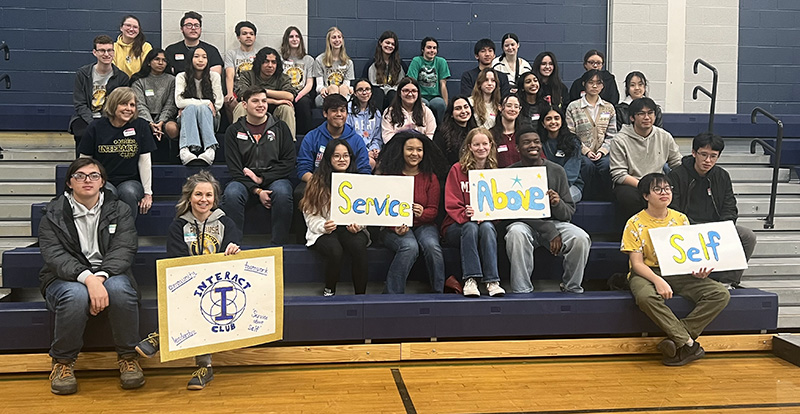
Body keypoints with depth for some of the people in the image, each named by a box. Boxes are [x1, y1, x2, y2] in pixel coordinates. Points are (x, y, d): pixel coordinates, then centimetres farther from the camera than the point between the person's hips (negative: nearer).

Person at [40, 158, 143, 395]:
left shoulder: (119, 210, 6)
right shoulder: (53, 215, 3)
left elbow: (124, 249, -8)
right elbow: (54, 255, -12)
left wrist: (101, 276, -28)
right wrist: (87, 278, -31)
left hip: (109, 276, 1)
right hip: (66, 279, 0)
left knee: (119, 288, -34)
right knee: (76, 295, -36)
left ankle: (128, 356, -13)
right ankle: (63, 362, -10)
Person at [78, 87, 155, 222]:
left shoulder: (140, 126, 1)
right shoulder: (96, 127, 1)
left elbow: (144, 161, 1)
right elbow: (85, 160, 9)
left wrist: (148, 193, -1)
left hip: (130, 181, 0)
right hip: (103, 181, 0)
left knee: (128, 192, -34)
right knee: (108, 194, -34)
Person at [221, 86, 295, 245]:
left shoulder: (280, 127, 10)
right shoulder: (234, 130, 9)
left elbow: (289, 162, 2)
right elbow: (234, 168, 1)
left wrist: (261, 179, -9)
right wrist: (257, 191, -14)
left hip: (274, 179, 0)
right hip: (245, 182, 0)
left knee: (282, 193, -35)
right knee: (231, 194, -33)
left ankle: (278, 245, -24)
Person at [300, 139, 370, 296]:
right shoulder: (318, 181, 5)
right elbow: (311, 214, 1)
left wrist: (358, 225, -14)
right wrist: (323, 226, -18)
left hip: (351, 229, 1)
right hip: (324, 231, -1)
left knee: (358, 246, -33)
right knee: (335, 251, -33)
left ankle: (360, 294, -20)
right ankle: (329, 290, -4)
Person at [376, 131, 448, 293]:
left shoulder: (430, 177, 8)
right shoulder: (389, 174, 3)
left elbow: (434, 210, 4)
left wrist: (422, 213, -21)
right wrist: (395, 226, -18)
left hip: (424, 225, 2)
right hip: (394, 227, -2)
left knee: (432, 245, -31)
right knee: (410, 246, -33)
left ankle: (438, 292, -15)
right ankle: (392, 293, -22)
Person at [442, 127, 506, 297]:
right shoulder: (457, 170, 1)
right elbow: (451, 205, -5)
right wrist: (465, 214, -26)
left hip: (487, 222, 1)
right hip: (458, 225, -1)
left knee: (487, 227, -32)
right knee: (471, 227, -34)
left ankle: (492, 281, -35)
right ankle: (470, 280, -35)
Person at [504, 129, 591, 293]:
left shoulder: (557, 171, 5)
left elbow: (569, 212, 4)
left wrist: (558, 204, -22)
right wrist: (549, 231, -19)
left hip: (555, 222, 2)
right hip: (524, 223, -2)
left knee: (581, 238, -26)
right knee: (516, 233, -36)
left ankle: (572, 288, -3)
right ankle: (521, 290, -25)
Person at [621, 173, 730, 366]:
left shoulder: (681, 219, 10)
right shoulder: (635, 223, -3)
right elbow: (637, 263, -9)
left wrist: (698, 270, -12)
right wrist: (658, 280, -27)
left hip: (680, 273, 4)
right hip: (648, 273, -4)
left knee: (721, 294, -18)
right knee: (646, 297, -39)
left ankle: (678, 338, -21)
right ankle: (689, 344, -26)